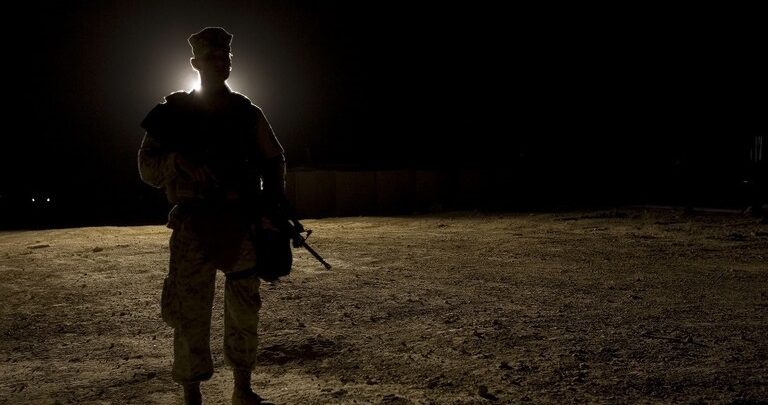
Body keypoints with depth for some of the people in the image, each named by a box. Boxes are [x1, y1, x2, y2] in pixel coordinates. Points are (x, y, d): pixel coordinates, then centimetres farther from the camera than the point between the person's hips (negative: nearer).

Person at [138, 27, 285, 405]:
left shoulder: (248, 113, 11)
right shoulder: (175, 111, 7)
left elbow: (273, 161, 15)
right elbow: (148, 168, 4)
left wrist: (271, 206, 1)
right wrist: (179, 161, -17)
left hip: (243, 224, 2)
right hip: (194, 227, -2)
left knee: (244, 311, 7)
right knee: (188, 314, -3)